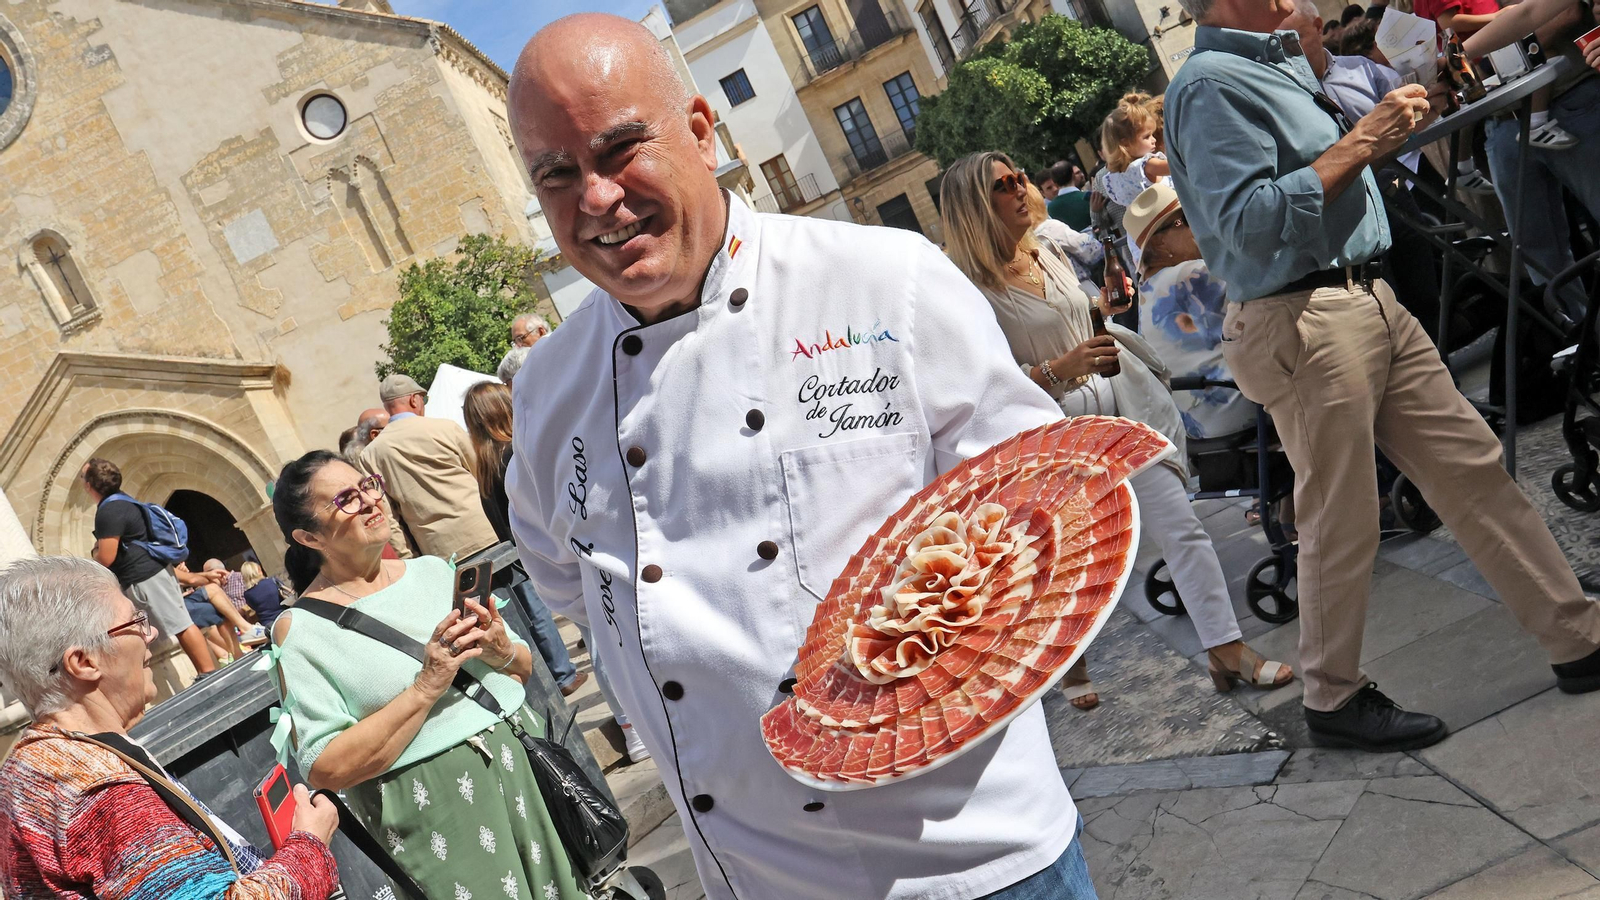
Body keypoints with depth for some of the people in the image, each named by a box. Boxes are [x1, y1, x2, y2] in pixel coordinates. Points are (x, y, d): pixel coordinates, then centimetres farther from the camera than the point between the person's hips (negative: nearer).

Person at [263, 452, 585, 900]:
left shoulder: (433, 569, 6)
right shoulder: (300, 628, -8)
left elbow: (525, 669, 12)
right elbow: (327, 768, -15)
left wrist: (502, 651, -10)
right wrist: (427, 688, -20)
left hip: (524, 768, 5)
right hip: (431, 809, -4)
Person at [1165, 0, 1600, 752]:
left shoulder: (1282, 65, 16)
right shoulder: (1210, 83, -13)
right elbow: (1250, 222, -23)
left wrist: (1395, 121, 13)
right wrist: (1361, 142, -16)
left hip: (1371, 301, 10)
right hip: (1304, 323, -9)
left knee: (1473, 469, 13)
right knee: (1340, 524, 1)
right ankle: (1334, 699, 19)